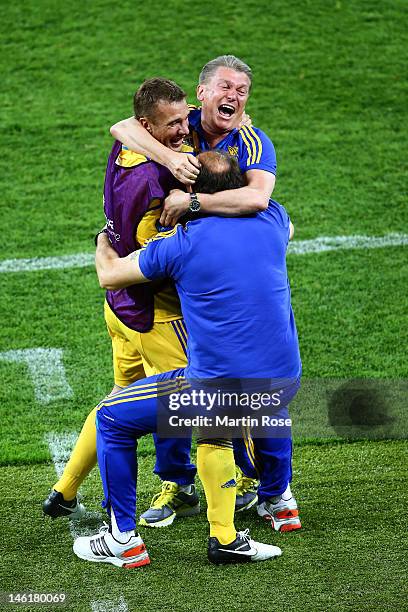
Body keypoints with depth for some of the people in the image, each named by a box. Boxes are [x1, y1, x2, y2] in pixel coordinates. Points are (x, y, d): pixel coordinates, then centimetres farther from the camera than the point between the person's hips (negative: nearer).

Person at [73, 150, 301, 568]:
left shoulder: (180, 243, -7)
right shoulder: (271, 220, 3)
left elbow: (109, 276, 9)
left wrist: (103, 242, 32)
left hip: (218, 386, -5)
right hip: (283, 382, 5)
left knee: (112, 419, 15)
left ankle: (123, 540, 20)